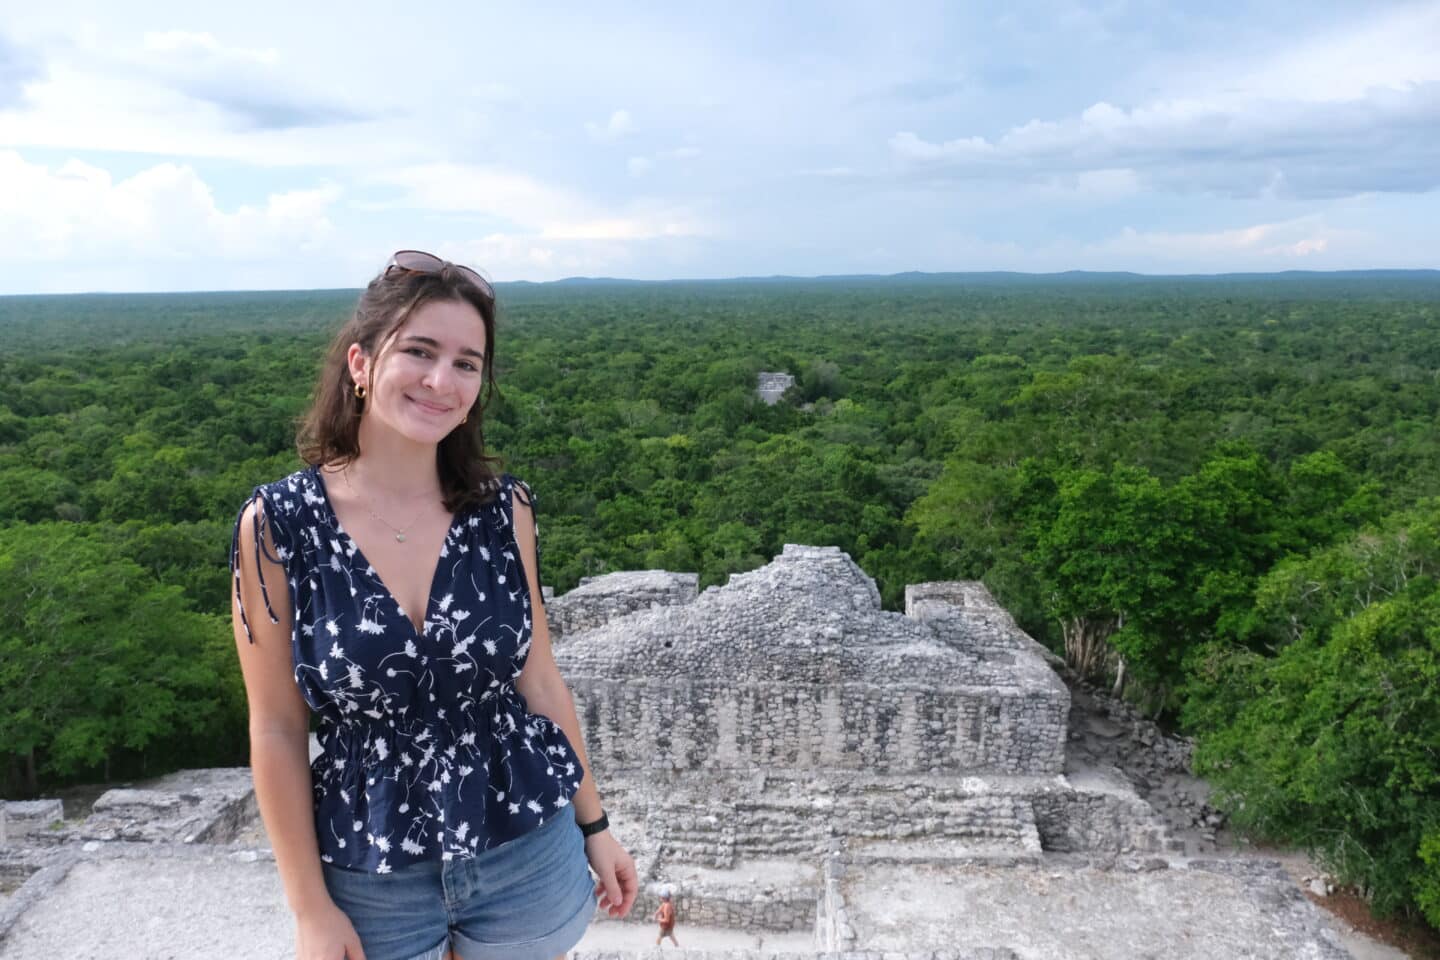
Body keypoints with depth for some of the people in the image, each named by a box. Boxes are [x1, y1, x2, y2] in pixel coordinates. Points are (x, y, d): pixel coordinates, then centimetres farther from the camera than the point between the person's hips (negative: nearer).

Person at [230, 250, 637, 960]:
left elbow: (537, 678, 1)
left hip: (528, 851, 2)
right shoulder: (276, 524, -13)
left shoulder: (504, 509, -8)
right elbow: (277, 731, -7)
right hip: (373, 873, -1)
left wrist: (593, 825, 7)